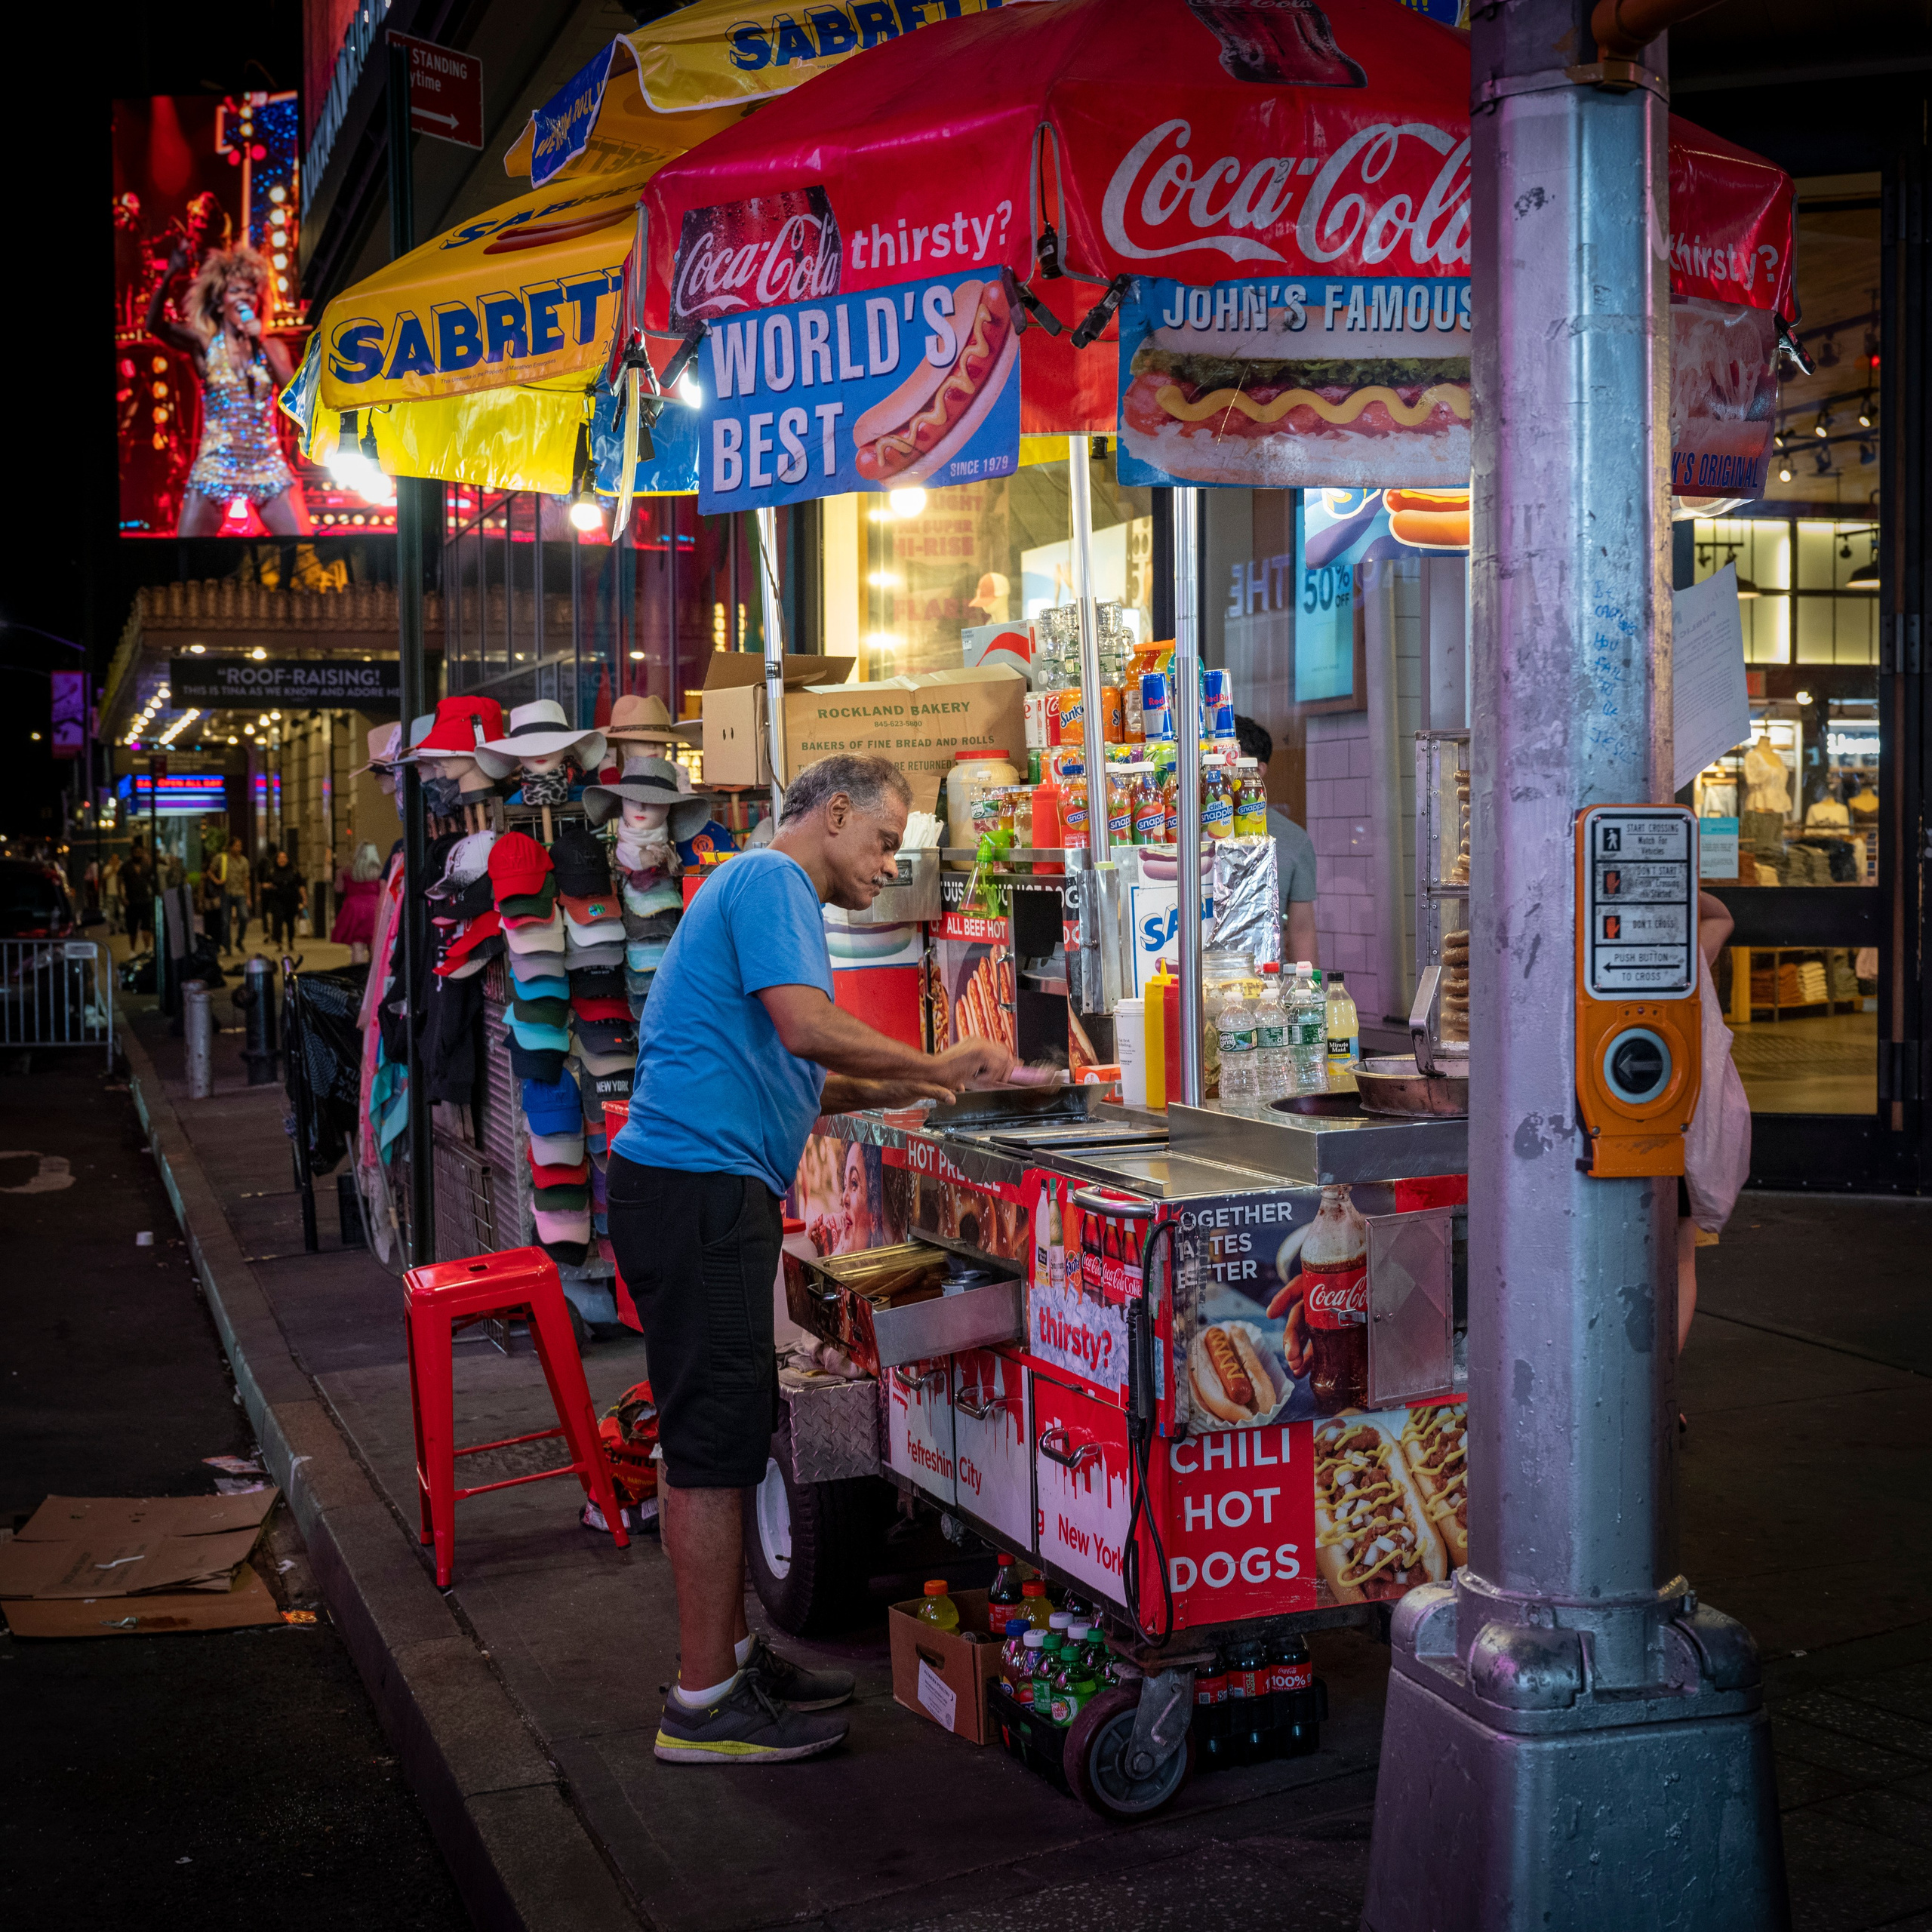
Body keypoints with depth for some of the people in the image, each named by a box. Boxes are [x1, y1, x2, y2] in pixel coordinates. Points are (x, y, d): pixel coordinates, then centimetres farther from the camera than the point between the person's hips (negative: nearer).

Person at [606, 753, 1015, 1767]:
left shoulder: (762, 888, 25)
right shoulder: (771, 879, -8)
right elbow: (808, 1026, -22)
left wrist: (887, 1091, 15)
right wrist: (936, 1066, -11)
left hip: (703, 1186, 11)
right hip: (699, 1185, -11)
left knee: (719, 1434, 16)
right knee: (713, 1443, -5)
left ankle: (728, 1652, 26)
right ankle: (705, 1703, 3)